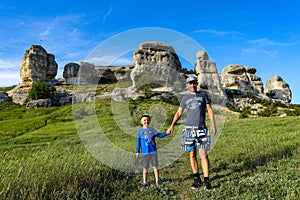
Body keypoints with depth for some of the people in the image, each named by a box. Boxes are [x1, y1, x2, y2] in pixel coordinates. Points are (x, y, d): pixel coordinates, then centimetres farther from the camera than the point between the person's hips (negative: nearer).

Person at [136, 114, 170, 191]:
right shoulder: (140, 131, 3)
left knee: (155, 167, 8)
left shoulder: (152, 129, 6)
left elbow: (159, 135, 5)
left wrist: (166, 133, -10)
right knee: (145, 168, 7)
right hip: (145, 153, -1)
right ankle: (144, 183, 17)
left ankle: (157, 181, 20)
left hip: (153, 152, 1)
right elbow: (138, 142, 4)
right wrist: (137, 151, 3)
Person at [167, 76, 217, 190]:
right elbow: (179, 113, 15)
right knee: (192, 154, 4)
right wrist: (172, 125, 3)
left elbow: (209, 110, 8)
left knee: (203, 154, -4)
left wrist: (213, 124, -4)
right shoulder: (185, 98, 15)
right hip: (188, 129, 2)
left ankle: (206, 181, 3)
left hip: (201, 129, -1)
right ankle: (197, 179, 15)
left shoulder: (203, 95, 12)